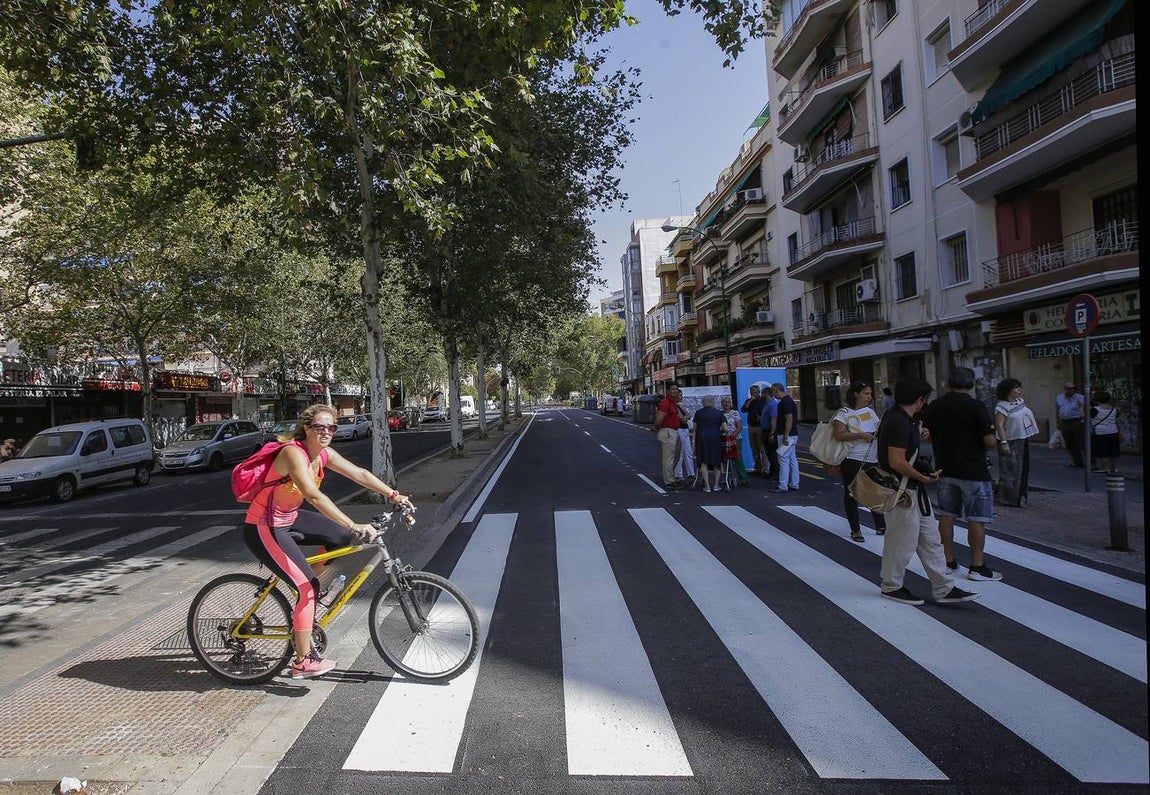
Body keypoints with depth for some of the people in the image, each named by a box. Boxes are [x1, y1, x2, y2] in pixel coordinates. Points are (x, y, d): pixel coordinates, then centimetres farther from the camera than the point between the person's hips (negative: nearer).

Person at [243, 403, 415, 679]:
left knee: (342, 536, 3)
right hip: (263, 529, -8)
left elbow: (360, 474, 1)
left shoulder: (323, 454, -3)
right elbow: (315, 496, -40)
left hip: (288, 519, 8)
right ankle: (303, 662, 1)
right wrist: (354, 526, -46)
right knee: (308, 588, -11)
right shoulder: (293, 452, -28)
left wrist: (394, 495, -8)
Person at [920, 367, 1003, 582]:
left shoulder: (934, 407, 2)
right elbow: (989, 441, -17)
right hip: (973, 471, -5)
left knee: (946, 515, 13)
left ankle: (948, 561, 19)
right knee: (976, 519, 2)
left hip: (945, 469, 5)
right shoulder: (975, 406, -14)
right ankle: (977, 566, 6)